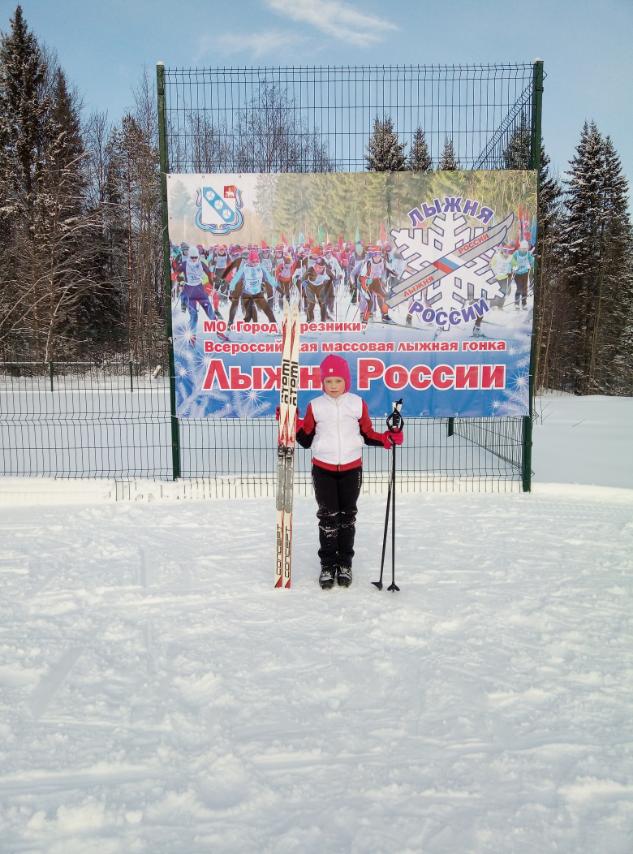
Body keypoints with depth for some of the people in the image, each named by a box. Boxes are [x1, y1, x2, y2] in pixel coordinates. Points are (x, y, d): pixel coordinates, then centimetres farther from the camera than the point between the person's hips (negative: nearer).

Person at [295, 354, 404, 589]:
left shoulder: (358, 404, -1)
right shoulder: (315, 406, -1)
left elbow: (367, 434, 7)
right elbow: (307, 440, 4)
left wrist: (387, 438, -9)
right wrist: (294, 423, -11)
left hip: (351, 468, 1)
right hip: (323, 469, -1)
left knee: (347, 516, 11)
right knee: (328, 517, 3)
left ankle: (345, 563, 24)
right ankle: (328, 564, 16)